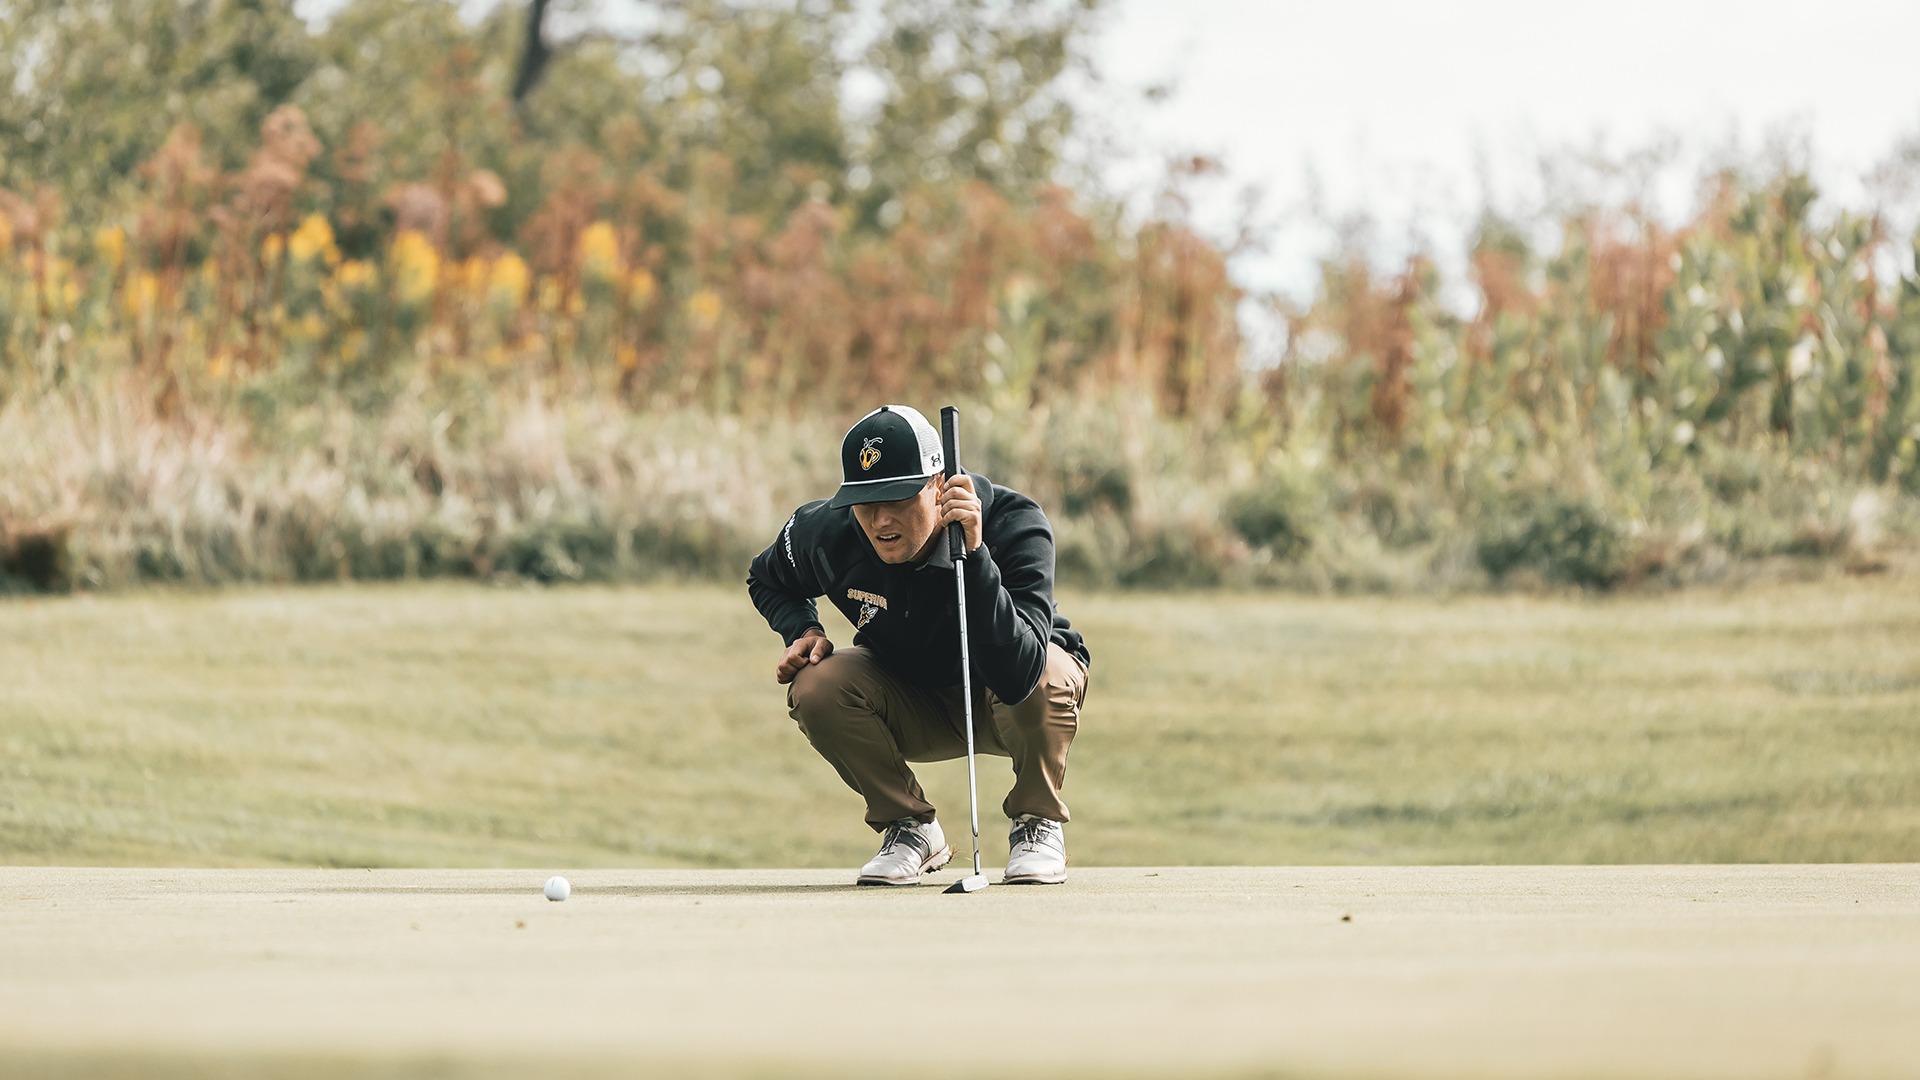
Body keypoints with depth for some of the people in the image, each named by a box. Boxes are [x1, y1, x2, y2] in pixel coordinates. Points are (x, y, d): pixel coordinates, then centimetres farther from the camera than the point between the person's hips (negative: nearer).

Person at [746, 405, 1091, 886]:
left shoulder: (1013, 525, -32)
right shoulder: (827, 533, -20)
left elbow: (1016, 675, -47)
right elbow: (767, 580, 8)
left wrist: (973, 555, -55)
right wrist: (803, 632, -14)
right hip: (912, 709, 3)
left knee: (1045, 674, -37)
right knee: (816, 688, -26)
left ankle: (1038, 824, -7)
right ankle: (910, 828, -2)